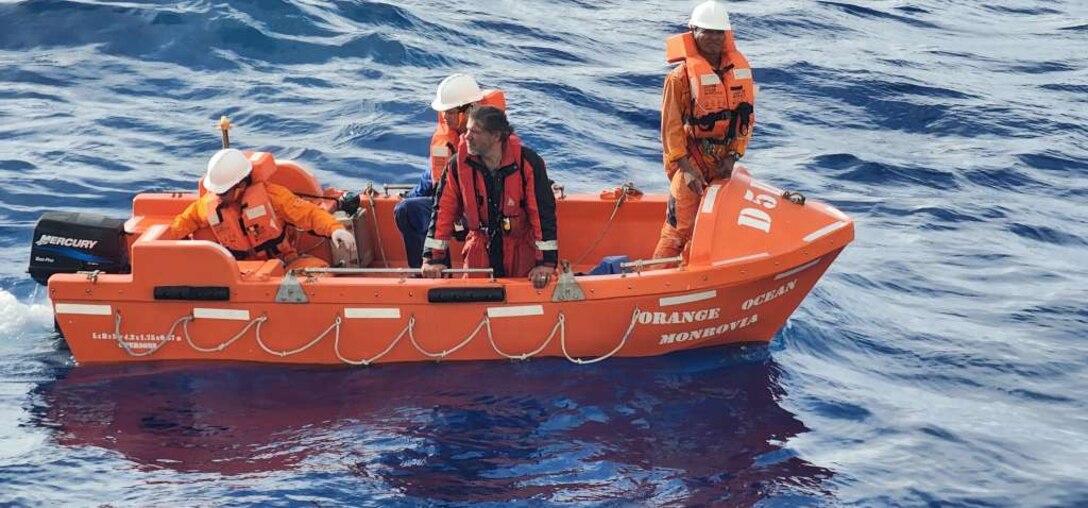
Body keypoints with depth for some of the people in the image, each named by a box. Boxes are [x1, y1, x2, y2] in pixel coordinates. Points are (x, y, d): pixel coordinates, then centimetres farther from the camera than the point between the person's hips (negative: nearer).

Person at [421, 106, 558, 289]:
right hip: (479, 252, 2)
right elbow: (443, 210, -3)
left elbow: (543, 212, -14)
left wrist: (546, 262, -18)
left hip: (522, 253, -2)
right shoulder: (458, 165, -7)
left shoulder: (527, 162, -14)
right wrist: (433, 258, -7)